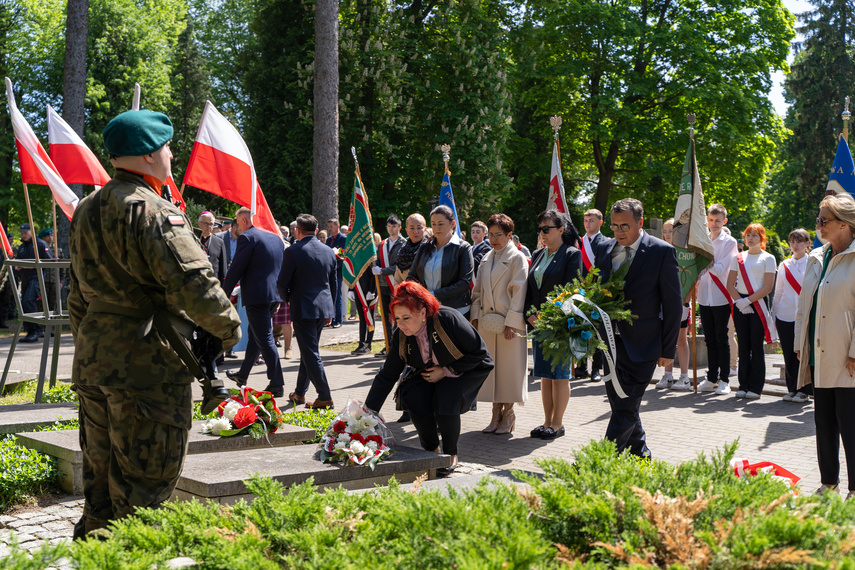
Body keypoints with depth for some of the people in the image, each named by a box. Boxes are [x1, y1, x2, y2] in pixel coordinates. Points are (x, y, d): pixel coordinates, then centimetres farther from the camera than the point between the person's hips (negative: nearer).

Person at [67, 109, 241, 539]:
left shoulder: (86, 210, 14)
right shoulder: (152, 211, -15)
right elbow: (192, 283, -22)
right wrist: (229, 327, -7)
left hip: (92, 360, 9)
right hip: (148, 364, -9)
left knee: (99, 474, 18)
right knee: (144, 481, 0)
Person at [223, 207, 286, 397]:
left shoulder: (247, 237, -11)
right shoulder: (276, 238, 14)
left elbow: (236, 269, -12)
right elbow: (282, 268, 19)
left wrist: (224, 294, -2)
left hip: (256, 296, -9)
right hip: (273, 296, 9)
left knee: (265, 339, -5)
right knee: (254, 333, 22)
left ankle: (276, 384, -5)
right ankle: (242, 375, 36)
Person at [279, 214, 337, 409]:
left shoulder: (294, 251, -12)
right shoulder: (329, 252, 6)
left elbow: (283, 283, -8)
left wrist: (289, 299, 12)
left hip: (303, 309, -6)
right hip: (324, 308, 6)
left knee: (311, 354, -2)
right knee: (308, 350, 18)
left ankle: (325, 397, -5)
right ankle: (300, 392, 28)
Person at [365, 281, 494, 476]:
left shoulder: (448, 319, -29)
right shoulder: (400, 336, -13)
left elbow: (479, 353, -19)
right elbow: (386, 376, -8)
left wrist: (446, 371, -21)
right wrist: (368, 413, -13)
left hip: (467, 371, -4)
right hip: (429, 373, 4)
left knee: (444, 400, -31)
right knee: (415, 399, -24)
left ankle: (450, 454, -6)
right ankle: (431, 451, 0)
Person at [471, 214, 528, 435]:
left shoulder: (517, 258, -5)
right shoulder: (487, 259, 15)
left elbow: (519, 292, -10)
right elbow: (478, 290, 17)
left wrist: (511, 323, -16)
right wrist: (475, 316, 6)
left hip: (508, 323, -6)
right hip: (487, 321, 6)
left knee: (509, 367, -1)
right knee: (491, 368, 7)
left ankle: (508, 415, 11)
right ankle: (496, 414, 16)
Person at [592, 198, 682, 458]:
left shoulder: (662, 252, -6)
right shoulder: (604, 248, 8)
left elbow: (673, 304, -5)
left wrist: (668, 349, -7)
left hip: (641, 347, -6)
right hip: (608, 342, 6)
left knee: (626, 408, -6)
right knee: (620, 404, 14)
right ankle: (640, 454, 30)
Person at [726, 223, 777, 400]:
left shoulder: (768, 258, 2)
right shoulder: (738, 258, 12)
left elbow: (768, 287, -6)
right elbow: (730, 284, 8)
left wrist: (748, 300, -13)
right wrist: (739, 301, -7)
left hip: (758, 304, -3)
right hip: (740, 304, 3)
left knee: (756, 345, -4)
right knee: (743, 345, 4)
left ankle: (755, 387, 0)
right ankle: (743, 385, 9)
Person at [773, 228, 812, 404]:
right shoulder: (784, 265, 13)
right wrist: (773, 313, 14)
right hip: (785, 315, 4)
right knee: (789, 354, 5)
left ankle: (804, 391, 4)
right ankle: (792, 389, 14)